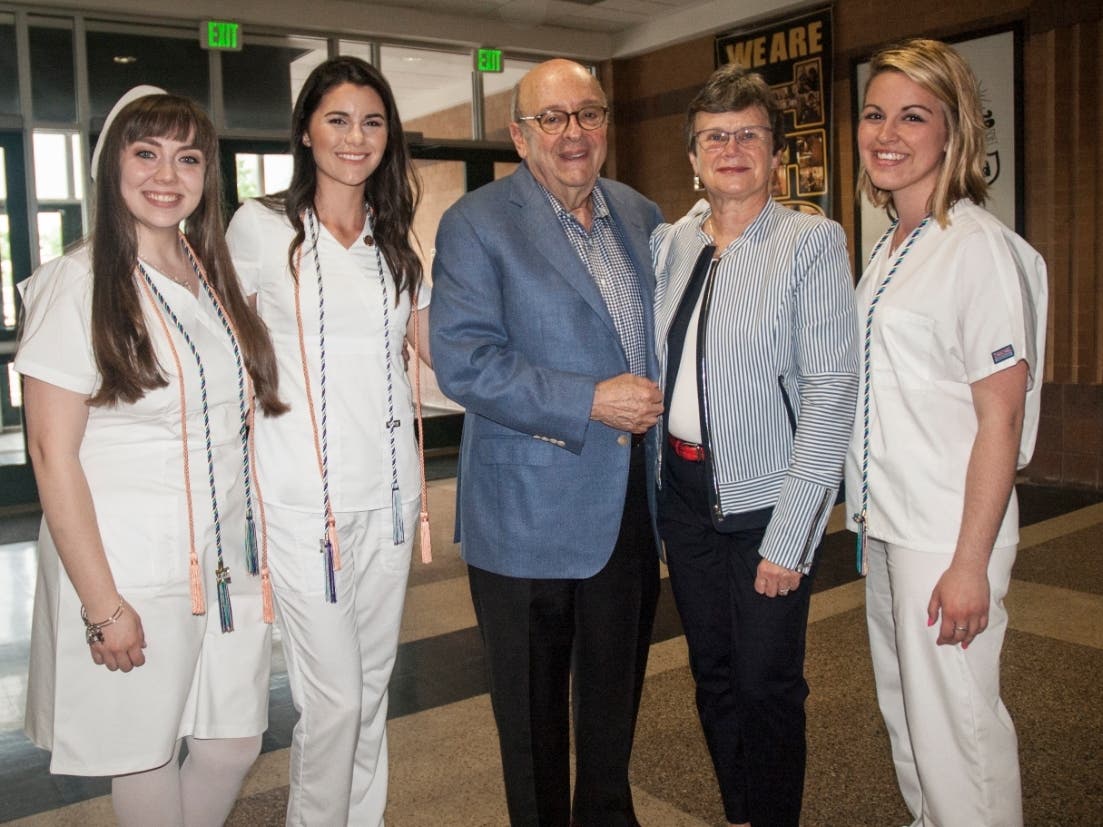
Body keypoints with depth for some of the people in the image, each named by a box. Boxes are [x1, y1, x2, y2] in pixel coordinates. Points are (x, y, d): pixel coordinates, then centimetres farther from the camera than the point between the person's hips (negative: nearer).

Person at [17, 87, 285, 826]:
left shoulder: (214, 276, 8)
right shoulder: (80, 284, -11)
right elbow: (53, 456, -13)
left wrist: (257, 544, 10)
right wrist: (101, 603, -15)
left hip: (228, 559, 6)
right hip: (133, 568, -5)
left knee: (235, 744, 13)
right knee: (146, 755, 11)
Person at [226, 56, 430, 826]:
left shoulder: (394, 240, 12)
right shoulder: (262, 225, -2)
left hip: (389, 486, 5)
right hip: (304, 494, -5)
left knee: (374, 679, 15)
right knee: (334, 695, -3)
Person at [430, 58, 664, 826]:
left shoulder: (641, 216, 8)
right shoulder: (476, 223, -9)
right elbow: (461, 360, -19)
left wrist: (665, 407, 2)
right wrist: (589, 402, -23)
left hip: (631, 503, 6)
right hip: (529, 511, -5)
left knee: (617, 692, 22)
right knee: (533, 705, 13)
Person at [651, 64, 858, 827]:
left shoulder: (813, 242, -10)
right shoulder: (667, 244, 5)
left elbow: (832, 390, -14)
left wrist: (787, 537, -17)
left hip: (767, 502, -5)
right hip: (685, 492, 5)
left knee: (767, 687, 6)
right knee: (714, 678, 18)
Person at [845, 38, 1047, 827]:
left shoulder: (979, 249, -15)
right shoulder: (888, 245, 10)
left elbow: (1001, 415, -16)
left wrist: (970, 561, -18)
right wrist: (872, 511, 14)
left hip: (947, 532, -8)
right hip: (885, 519, 8)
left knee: (954, 721, 3)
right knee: (903, 705, 21)